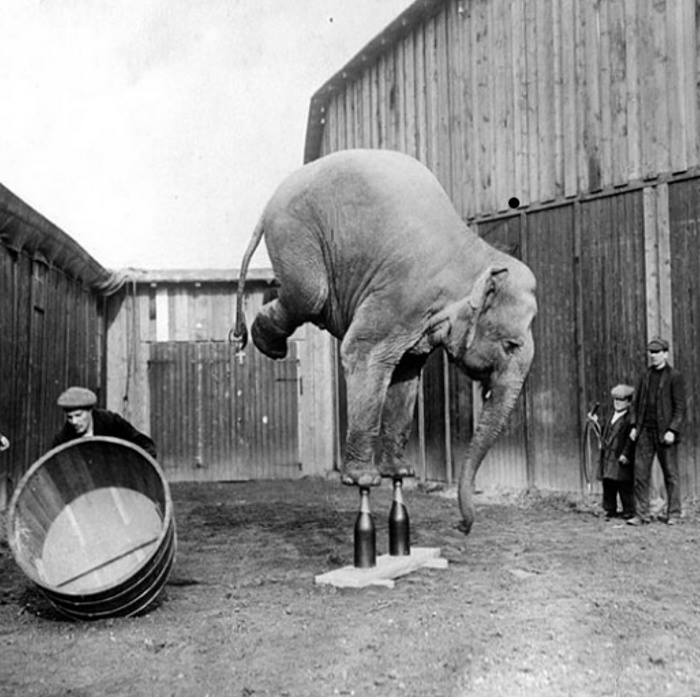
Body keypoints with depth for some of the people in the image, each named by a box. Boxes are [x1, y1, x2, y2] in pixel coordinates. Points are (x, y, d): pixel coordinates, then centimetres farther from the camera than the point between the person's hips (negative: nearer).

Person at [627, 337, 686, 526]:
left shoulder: (675, 377, -3)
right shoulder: (645, 376, 12)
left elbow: (680, 407, -7)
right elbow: (636, 403, 15)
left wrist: (672, 430, -15)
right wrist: (634, 426, 6)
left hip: (665, 433, -4)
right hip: (645, 432, 4)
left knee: (670, 474, 3)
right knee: (641, 473, 0)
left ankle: (673, 515, 12)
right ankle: (641, 514, 4)